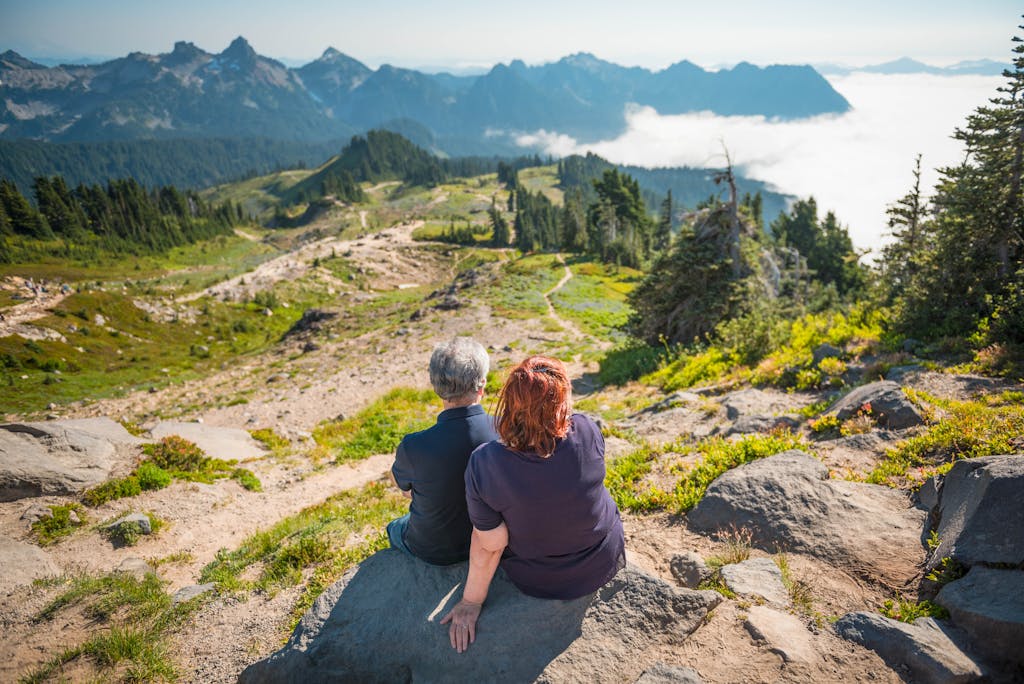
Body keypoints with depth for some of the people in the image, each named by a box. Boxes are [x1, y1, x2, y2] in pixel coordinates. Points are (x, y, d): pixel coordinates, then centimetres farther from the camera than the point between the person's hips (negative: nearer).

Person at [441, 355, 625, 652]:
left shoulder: (483, 465, -32)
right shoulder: (586, 431, -27)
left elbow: (489, 546, -21)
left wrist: (470, 602, -3)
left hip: (536, 583, -1)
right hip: (606, 563, 1)